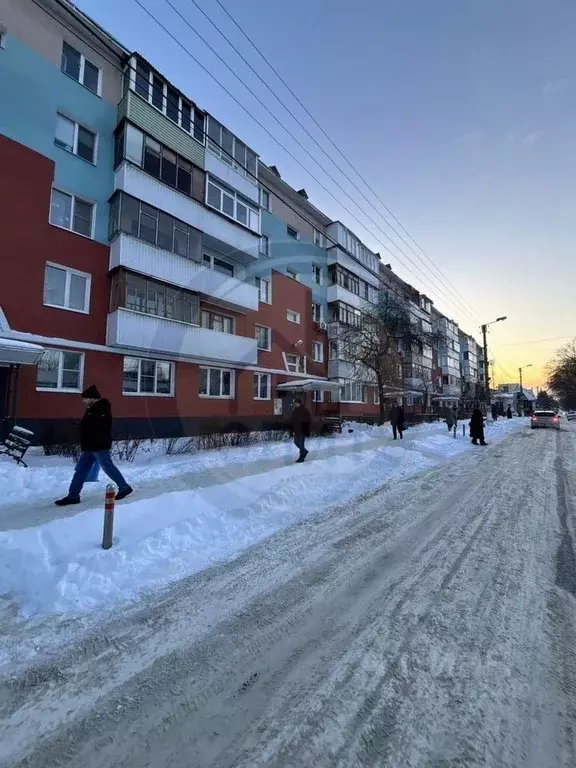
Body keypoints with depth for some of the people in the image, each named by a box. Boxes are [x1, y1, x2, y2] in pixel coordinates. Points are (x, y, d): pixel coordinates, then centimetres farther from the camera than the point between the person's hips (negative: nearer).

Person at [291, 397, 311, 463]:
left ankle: (301, 457, 9)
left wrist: (307, 431, -16)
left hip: (303, 430, -7)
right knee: (296, 442, 14)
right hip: (296, 430, 7)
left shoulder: (305, 411, -11)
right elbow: (293, 421, 10)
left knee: (301, 443, -3)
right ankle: (304, 451, 36)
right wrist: (293, 430, 5)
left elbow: (307, 421, -12)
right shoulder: (295, 411, 6)